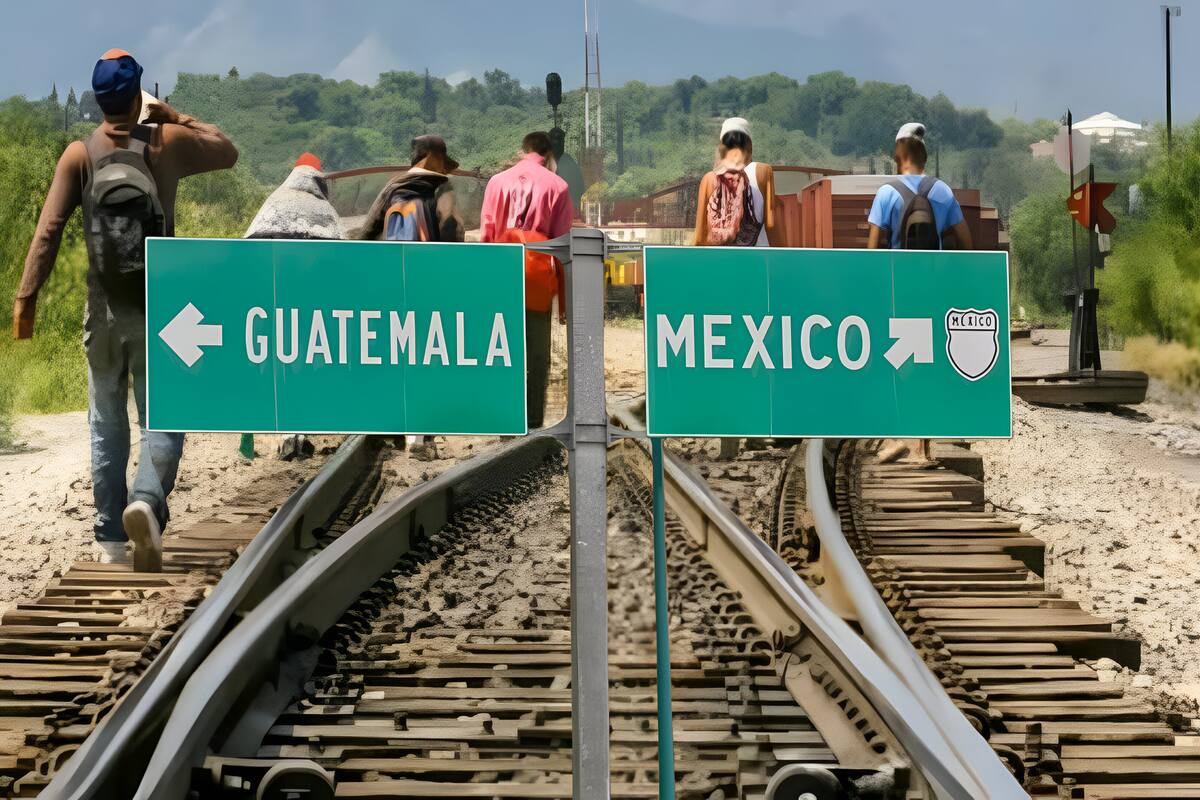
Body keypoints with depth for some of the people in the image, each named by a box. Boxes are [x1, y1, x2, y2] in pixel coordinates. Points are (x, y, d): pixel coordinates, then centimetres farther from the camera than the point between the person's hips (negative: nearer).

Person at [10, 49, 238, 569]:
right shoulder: (168, 142, -2)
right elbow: (226, 151, 16)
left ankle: (110, 541, 14)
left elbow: (49, 229, -10)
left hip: (105, 313, 1)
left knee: (107, 427, 12)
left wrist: (27, 297, -8)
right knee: (162, 421, 3)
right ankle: (147, 500, -25)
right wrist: (175, 116, 20)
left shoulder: (79, 155, -3)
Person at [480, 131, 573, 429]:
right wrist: (564, 300, 4)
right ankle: (533, 425, 1)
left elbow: (486, 236, 6)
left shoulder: (497, 181, 6)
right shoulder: (557, 186, 0)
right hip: (537, 280, -2)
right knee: (537, 357, 3)